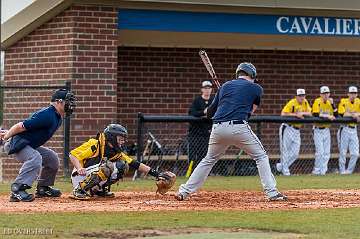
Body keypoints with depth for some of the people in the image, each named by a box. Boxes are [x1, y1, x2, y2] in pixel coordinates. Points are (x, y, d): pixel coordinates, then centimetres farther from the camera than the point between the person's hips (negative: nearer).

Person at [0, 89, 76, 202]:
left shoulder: (58, 118, 12)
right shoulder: (47, 115, -23)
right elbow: (22, 126, -23)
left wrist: (10, 133, 16)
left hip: (30, 145, 11)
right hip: (17, 144, -11)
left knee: (52, 158, 14)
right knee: (35, 158, -34)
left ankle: (43, 188, 24)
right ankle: (16, 190, -36)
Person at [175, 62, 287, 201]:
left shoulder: (225, 86, 21)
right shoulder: (256, 88, 12)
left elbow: (209, 113, 23)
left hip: (218, 128, 4)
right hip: (239, 128, -4)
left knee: (209, 160, 22)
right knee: (261, 157, 11)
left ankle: (184, 191, 19)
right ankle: (272, 193, 1)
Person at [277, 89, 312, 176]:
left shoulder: (305, 103, 7)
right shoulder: (292, 103, -13)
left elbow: (310, 114, 4)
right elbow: (283, 114, -21)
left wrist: (302, 113, -15)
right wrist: (296, 114, -23)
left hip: (297, 130, 6)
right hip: (287, 128, -6)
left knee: (295, 154, 3)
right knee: (285, 150, -2)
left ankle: (281, 166, 18)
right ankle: (285, 169, 8)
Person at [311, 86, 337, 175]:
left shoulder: (329, 102, 8)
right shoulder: (317, 102, -9)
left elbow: (336, 114, 3)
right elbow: (316, 114, -22)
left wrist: (332, 104, -7)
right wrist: (327, 116, -23)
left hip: (326, 130, 6)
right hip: (318, 130, -6)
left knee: (327, 152, 4)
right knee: (320, 152, -11)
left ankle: (323, 170, 13)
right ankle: (317, 170, 0)